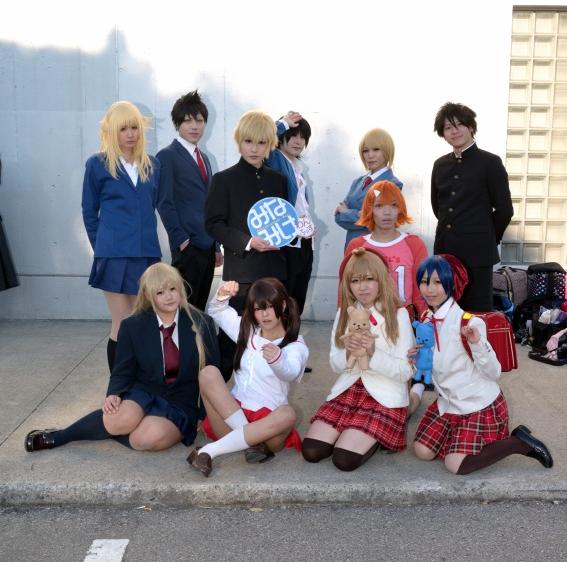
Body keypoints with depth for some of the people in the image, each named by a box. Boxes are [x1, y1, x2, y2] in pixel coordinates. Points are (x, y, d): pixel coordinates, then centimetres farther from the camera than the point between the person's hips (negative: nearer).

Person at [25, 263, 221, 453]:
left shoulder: (202, 323, -5)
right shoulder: (133, 326, -3)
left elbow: (212, 372, 1)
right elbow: (123, 372, 1)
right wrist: (114, 394, -21)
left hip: (179, 405, -1)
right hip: (142, 393, 1)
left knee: (150, 437, -33)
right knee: (123, 420, -33)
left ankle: (106, 429, -5)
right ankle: (59, 436, -8)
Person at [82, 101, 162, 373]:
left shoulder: (152, 165, 10)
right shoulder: (97, 164, 1)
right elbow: (89, 212, 7)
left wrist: (144, 239, 13)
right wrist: (102, 248, 8)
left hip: (147, 254, 3)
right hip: (115, 256, -3)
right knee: (123, 327, -1)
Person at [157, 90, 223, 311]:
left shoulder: (203, 158, 20)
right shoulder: (167, 156, -4)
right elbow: (165, 203, -9)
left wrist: (217, 247, 17)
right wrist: (181, 240, -15)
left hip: (207, 246, 7)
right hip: (188, 247, -7)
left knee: (199, 308, 10)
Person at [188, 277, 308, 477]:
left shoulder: (296, 346, -3)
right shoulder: (247, 330, 15)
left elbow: (290, 373, -26)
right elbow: (216, 312, 26)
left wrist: (277, 360, -50)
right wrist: (222, 297, 2)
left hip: (267, 420, -3)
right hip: (233, 412, 3)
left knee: (287, 414, -37)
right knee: (208, 374, -21)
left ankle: (209, 451, -36)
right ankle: (251, 440, -29)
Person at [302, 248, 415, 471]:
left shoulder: (398, 314, -9)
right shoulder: (344, 313, 6)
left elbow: (405, 371, -10)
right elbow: (335, 365, 6)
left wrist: (374, 353, -26)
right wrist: (348, 352, -17)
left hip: (385, 397, -4)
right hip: (348, 390, 5)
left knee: (344, 459, -20)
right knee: (311, 451, -12)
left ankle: (375, 437, 9)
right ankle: (353, 433, 14)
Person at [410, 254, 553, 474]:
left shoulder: (468, 322, -21)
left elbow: (494, 372, -19)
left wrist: (477, 343, -35)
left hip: (480, 405, -6)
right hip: (449, 403, 7)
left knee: (456, 465, -13)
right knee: (423, 452, -1)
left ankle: (519, 442, 5)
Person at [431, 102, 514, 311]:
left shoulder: (490, 162, -5)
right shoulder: (440, 165, 10)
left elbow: (504, 209, -4)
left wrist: (487, 238, 5)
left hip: (477, 251, -5)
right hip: (444, 250, 5)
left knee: (477, 312, 1)